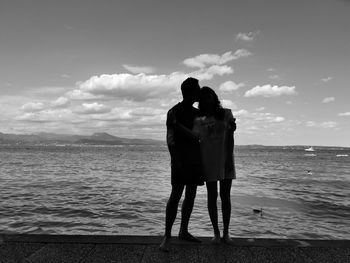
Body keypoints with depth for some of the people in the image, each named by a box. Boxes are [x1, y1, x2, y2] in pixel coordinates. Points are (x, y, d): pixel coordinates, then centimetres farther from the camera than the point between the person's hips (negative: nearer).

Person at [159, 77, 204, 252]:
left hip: (195, 160, 7)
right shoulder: (174, 112, -7)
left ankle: (184, 231, 19)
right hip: (180, 160, -7)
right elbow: (170, 139, -17)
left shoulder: (197, 113, 15)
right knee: (176, 195, -11)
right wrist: (176, 161, -29)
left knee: (190, 196, 8)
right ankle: (167, 236, -5)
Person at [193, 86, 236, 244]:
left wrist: (230, 157, -9)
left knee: (225, 196, 5)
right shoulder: (199, 121, 5)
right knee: (212, 196, 6)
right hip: (208, 162, 0)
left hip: (225, 160, 0)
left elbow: (230, 137, -2)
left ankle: (226, 233, 16)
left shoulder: (226, 114, 3)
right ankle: (216, 232, 16)